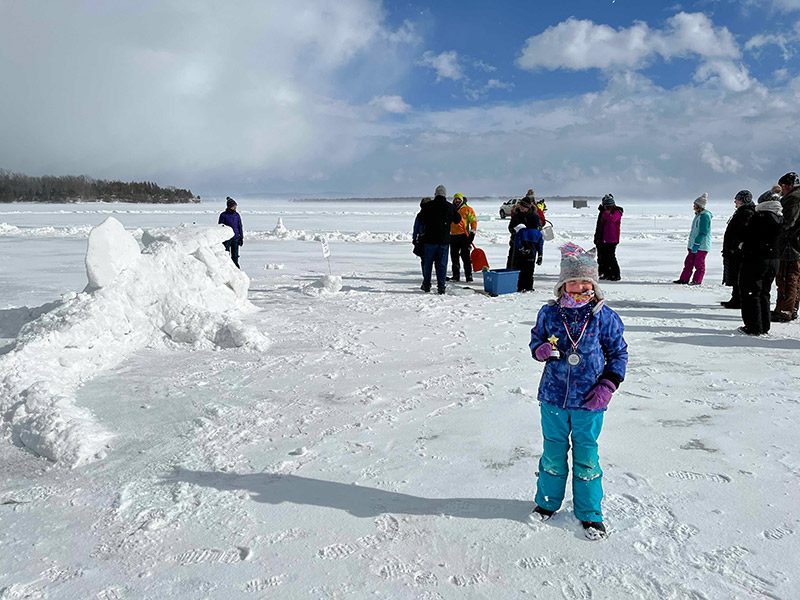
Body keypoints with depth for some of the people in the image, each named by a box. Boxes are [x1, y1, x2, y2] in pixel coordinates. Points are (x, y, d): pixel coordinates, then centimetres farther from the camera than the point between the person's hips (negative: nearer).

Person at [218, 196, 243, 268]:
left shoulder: (237, 215, 6)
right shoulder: (223, 215, -4)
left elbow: (240, 227, 11)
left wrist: (241, 238, 8)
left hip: (235, 238, 3)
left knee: (235, 255, 7)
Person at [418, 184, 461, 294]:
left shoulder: (427, 205, -6)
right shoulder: (450, 207, -1)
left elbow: (421, 220, 2)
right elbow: (458, 219, 11)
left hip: (429, 239, -1)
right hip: (444, 240, 1)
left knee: (427, 263, 12)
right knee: (442, 264, 4)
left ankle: (426, 285, 18)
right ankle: (441, 286, 1)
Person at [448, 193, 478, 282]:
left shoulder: (467, 209, 0)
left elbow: (473, 221, -3)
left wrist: (472, 233, -12)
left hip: (464, 236, -5)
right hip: (453, 236, 5)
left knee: (465, 256, -7)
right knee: (454, 256, 8)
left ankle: (468, 276, -5)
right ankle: (456, 275, 16)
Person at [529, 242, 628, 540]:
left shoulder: (604, 317, -6)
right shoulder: (549, 313, -2)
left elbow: (619, 353, 2)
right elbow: (536, 340, 11)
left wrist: (608, 385, -9)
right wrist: (541, 350, -12)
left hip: (589, 402, -2)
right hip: (553, 396, 2)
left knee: (586, 457, 8)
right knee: (553, 453, 16)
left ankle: (589, 513, 26)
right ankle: (547, 501, 36)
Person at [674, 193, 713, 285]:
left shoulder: (705, 215, -16)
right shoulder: (698, 215, 15)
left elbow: (703, 232, -21)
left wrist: (697, 243, -24)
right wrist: (691, 243, 23)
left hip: (702, 245, -9)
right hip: (694, 244, 9)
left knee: (699, 264, -1)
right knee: (688, 262, 9)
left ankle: (697, 280, 5)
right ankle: (684, 279, 14)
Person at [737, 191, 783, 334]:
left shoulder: (759, 217, -16)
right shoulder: (781, 219, 6)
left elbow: (744, 235, -12)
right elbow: (781, 240, 14)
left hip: (755, 259, -7)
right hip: (774, 260, 7)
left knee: (750, 293, 1)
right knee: (764, 293, 17)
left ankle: (753, 327, 0)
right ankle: (764, 327, 20)